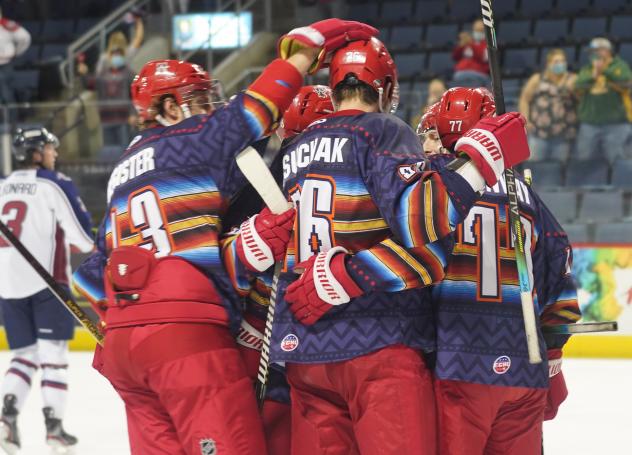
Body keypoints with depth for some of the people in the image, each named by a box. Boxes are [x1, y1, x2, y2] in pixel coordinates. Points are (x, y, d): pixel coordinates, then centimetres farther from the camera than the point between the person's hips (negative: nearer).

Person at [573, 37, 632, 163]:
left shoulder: (620, 66, 6)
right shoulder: (586, 70, 16)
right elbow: (578, 89, 2)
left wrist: (604, 71, -16)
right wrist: (593, 76, -11)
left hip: (616, 124, -4)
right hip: (589, 124, 4)